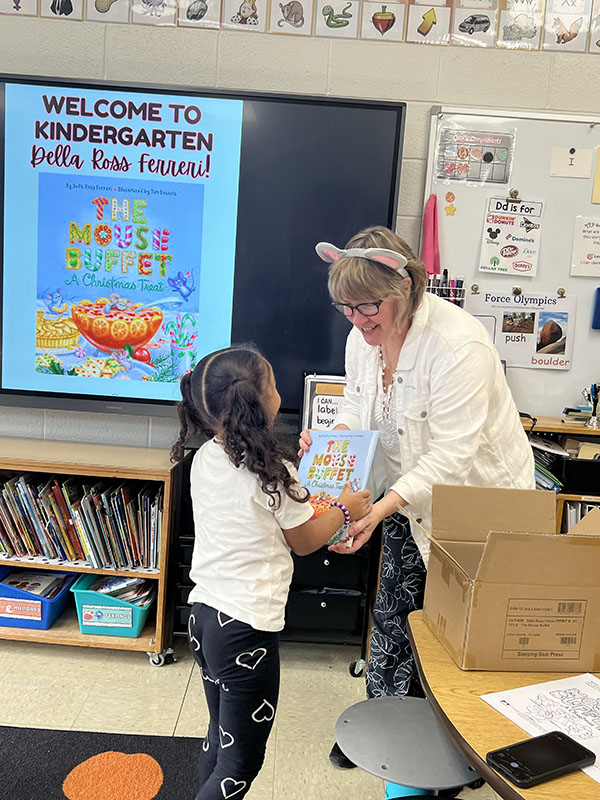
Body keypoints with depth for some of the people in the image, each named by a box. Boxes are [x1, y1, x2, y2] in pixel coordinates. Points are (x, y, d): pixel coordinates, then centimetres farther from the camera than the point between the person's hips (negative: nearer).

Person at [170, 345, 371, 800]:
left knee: (221, 737, 27)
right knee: (241, 763, 11)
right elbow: (305, 542, -6)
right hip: (247, 628, -8)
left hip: (204, 612, 8)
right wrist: (344, 508, 9)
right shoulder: (272, 473, -21)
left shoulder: (204, 459, -1)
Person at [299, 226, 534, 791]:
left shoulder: (457, 343, -29)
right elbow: (357, 410, 6)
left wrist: (382, 507, -37)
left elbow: (451, 454, -31)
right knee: (392, 614, 14)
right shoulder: (363, 338, -6)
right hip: (408, 498, 7)